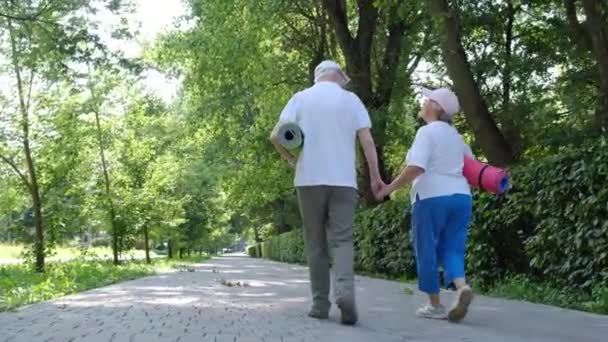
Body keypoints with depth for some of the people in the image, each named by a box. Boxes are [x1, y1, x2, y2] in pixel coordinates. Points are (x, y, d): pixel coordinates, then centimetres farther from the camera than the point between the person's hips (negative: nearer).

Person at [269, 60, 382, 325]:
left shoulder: (300, 98, 7)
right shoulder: (351, 99, 7)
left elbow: (276, 136, -2)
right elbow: (367, 141, 0)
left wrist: (292, 160, 13)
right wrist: (375, 177, 6)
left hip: (310, 179, 0)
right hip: (343, 180, 0)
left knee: (316, 243, 8)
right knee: (342, 240, 0)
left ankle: (321, 303, 8)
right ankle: (345, 290, -24)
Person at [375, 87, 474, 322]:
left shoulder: (427, 131, -8)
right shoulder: (454, 135, 17)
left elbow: (416, 168, -19)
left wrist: (391, 187, -11)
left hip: (432, 197, -7)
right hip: (460, 196, 7)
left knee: (427, 251, 5)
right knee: (451, 249, 7)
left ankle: (435, 306, 9)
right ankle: (462, 287, -21)